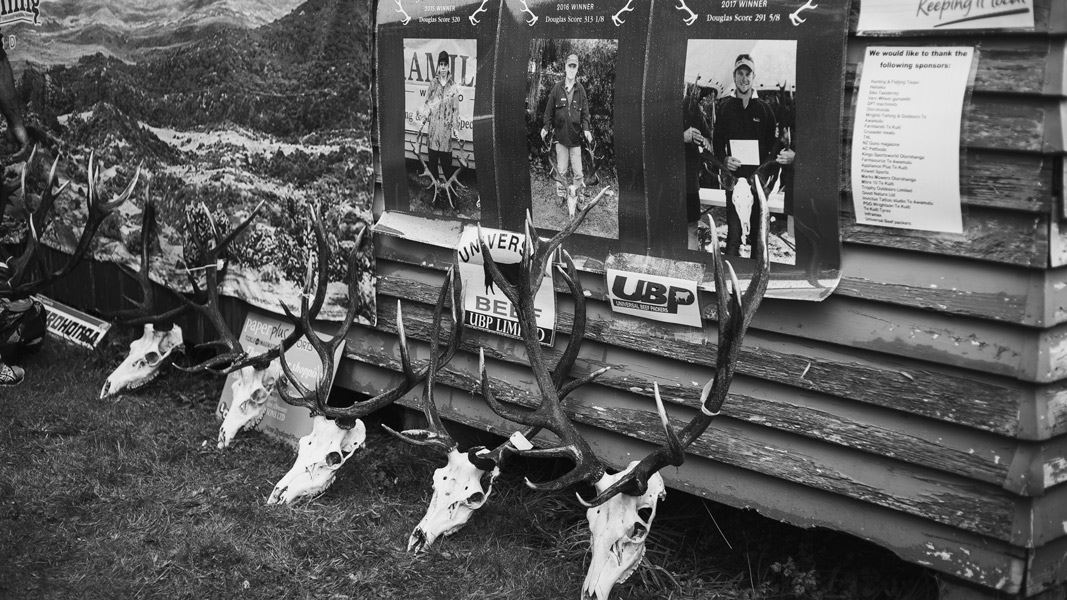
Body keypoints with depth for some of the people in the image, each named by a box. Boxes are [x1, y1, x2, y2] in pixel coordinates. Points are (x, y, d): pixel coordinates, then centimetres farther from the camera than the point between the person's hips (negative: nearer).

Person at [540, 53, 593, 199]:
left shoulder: (581, 90, 4)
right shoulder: (557, 88, 1)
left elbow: (585, 112, 7)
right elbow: (549, 109, 8)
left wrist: (586, 129, -5)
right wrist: (545, 127, 4)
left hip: (575, 137, 0)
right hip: (560, 136, 0)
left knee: (577, 172, -1)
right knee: (561, 170, 3)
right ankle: (560, 196, 14)